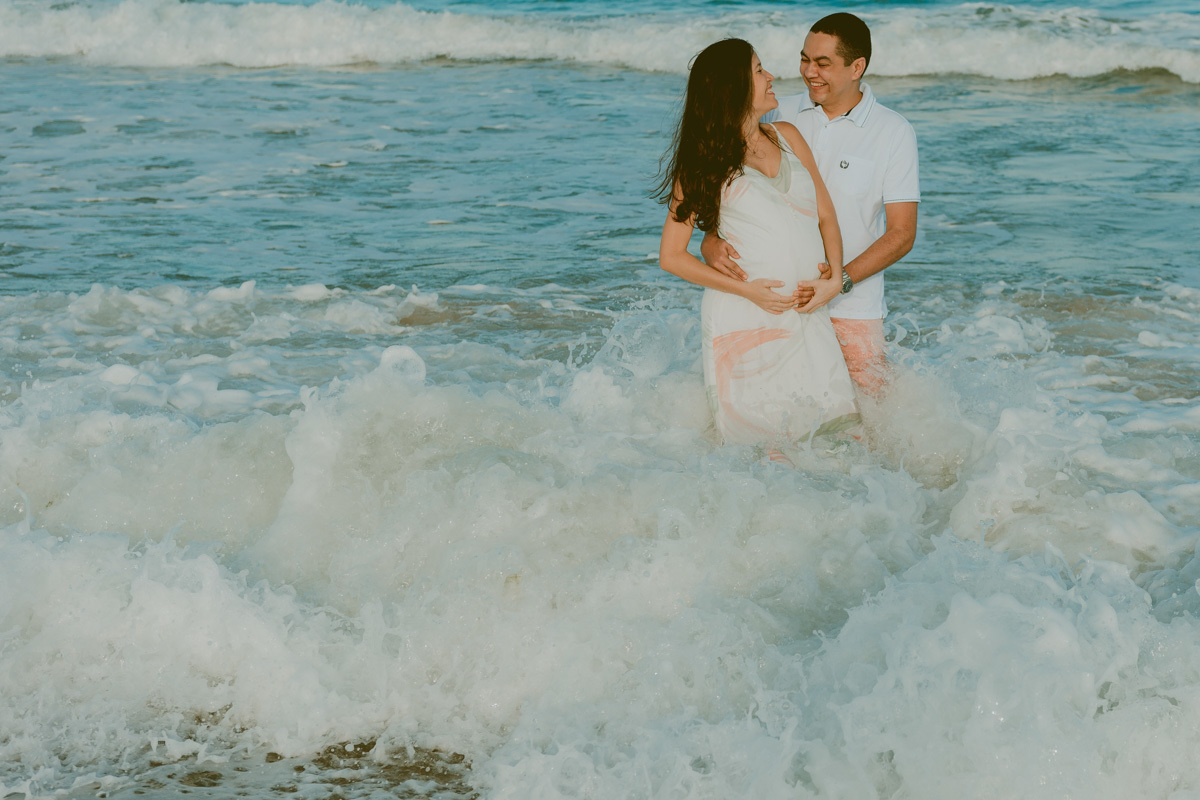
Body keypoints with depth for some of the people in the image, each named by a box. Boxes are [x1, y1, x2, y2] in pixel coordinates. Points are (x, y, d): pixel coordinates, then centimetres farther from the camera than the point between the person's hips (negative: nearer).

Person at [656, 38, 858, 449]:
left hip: (807, 317, 5)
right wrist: (746, 289, -12)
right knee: (765, 451, -5)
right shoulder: (704, 165, -1)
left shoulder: (787, 136, 14)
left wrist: (834, 279, -3)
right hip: (745, 320, -4)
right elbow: (671, 256, -2)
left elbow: (826, 215, 15)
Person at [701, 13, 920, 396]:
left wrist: (841, 279, -20)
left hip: (852, 307, -2)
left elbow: (902, 233, -5)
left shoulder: (894, 132, -3)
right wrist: (711, 240, -17)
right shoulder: (781, 116, 4)